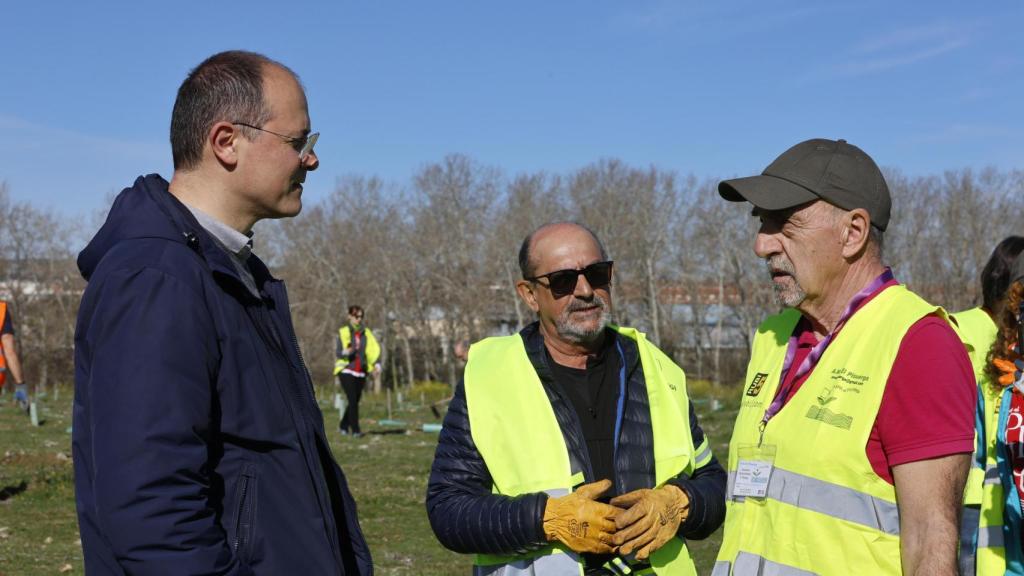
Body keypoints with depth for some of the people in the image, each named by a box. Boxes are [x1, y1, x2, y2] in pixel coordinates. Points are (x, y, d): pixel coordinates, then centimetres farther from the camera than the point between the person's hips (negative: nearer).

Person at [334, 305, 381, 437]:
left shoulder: (366, 333, 10)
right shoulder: (343, 332, -2)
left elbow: (374, 349, 3)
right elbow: (337, 352, -7)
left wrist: (377, 364, -14)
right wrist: (345, 352, -30)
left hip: (360, 372, 5)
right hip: (346, 371, -4)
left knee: (355, 401, 8)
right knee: (352, 400, -13)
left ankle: (344, 425, 28)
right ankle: (355, 430, -12)